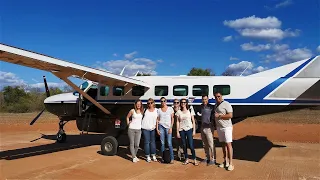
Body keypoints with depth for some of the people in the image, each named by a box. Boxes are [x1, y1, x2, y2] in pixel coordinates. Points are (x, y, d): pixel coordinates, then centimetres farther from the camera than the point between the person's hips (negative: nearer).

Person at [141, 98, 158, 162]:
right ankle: (148, 156, 11)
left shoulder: (156, 110, 4)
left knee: (153, 142, 9)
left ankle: (153, 155, 21)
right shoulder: (145, 110, 2)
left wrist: (155, 125, -4)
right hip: (145, 128, -1)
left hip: (153, 128, 1)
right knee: (147, 142, 2)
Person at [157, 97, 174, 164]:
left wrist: (171, 127, -5)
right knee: (162, 143, 3)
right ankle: (163, 158, 12)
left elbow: (172, 119, 3)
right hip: (161, 127, 2)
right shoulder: (159, 110, 9)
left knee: (169, 143, -7)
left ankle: (172, 158, 0)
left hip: (168, 127, -2)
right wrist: (157, 129, 2)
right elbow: (157, 120, 10)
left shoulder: (170, 109, 5)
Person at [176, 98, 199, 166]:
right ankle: (186, 159, 18)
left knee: (191, 145, -7)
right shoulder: (179, 112, 5)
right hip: (182, 130, 2)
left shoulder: (190, 111, 3)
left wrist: (194, 130, -2)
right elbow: (178, 122, 6)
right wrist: (177, 132, 2)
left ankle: (194, 159, 6)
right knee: (184, 145, 6)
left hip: (189, 129, -2)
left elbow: (193, 121, 5)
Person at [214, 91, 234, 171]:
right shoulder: (216, 105, 13)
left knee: (228, 144, -6)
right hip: (219, 127, 8)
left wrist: (219, 116, -20)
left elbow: (230, 115, -20)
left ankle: (231, 163, -2)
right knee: (223, 144, 11)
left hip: (226, 127, -7)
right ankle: (226, 161, 19)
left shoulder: (226, 104, -11)